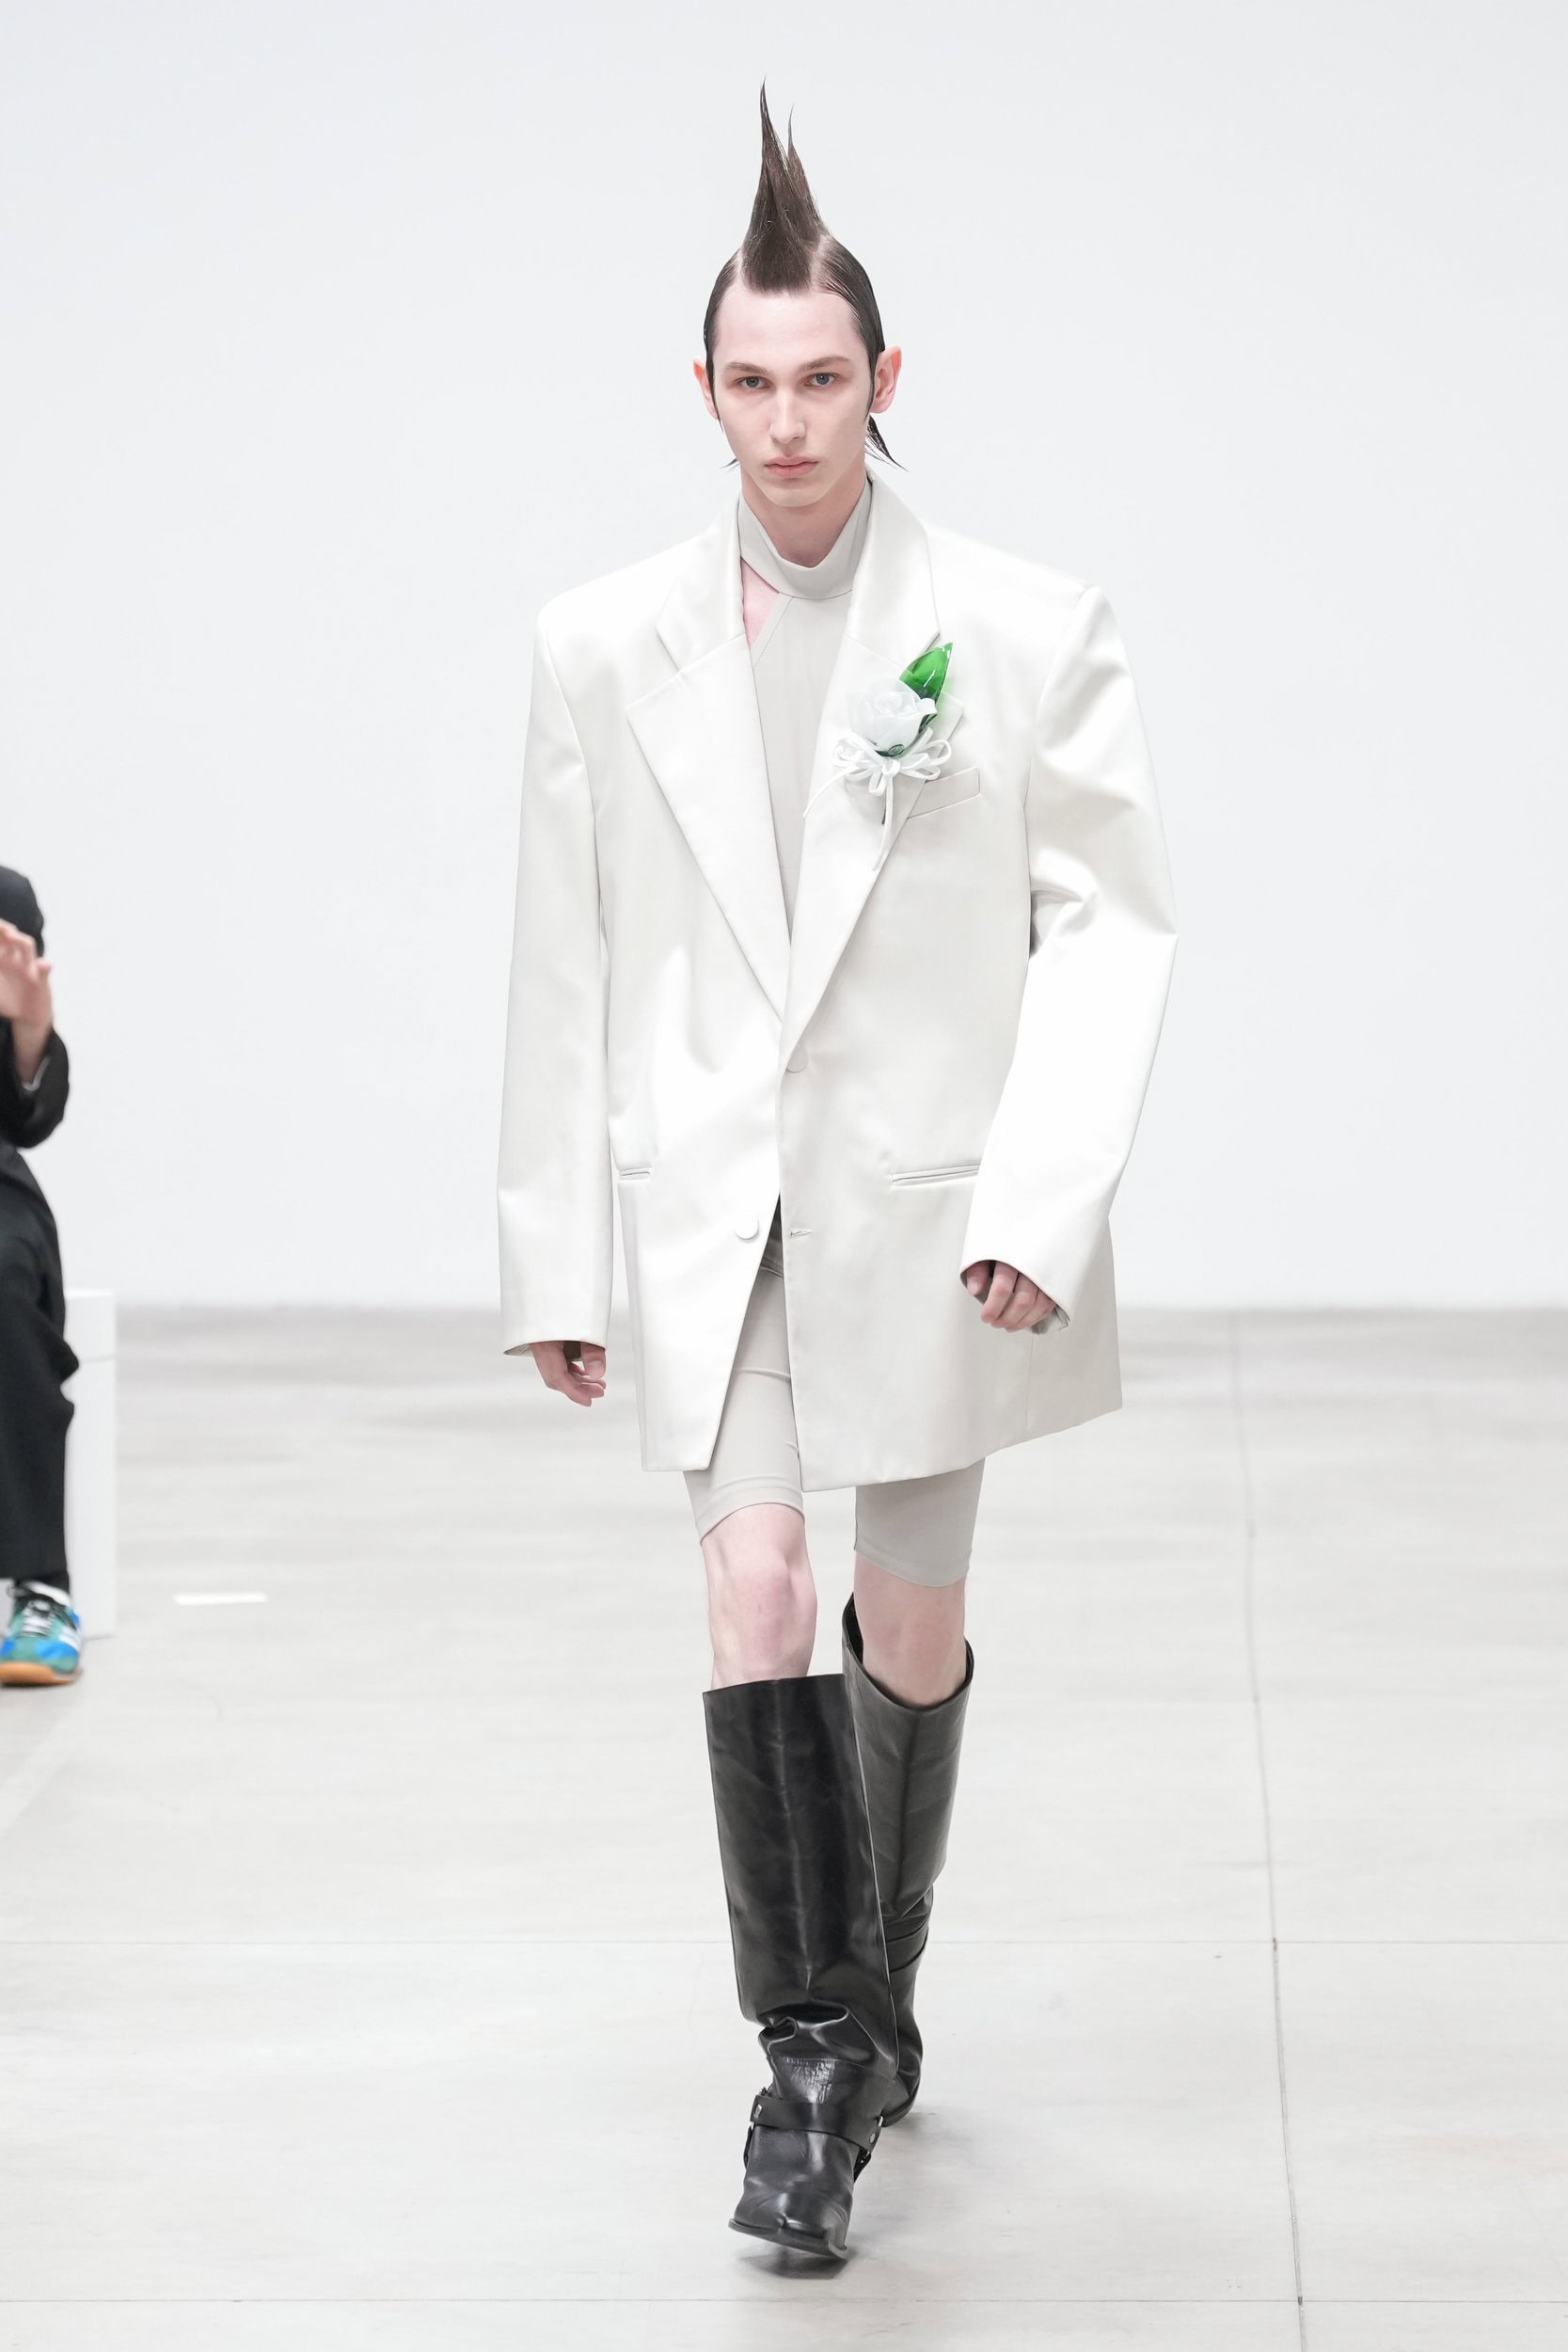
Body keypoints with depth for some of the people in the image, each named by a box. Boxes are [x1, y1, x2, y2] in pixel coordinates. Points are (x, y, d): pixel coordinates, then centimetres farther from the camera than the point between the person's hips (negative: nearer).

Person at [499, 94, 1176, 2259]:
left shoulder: (1028, 631, -4)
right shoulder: (605, 650, 2)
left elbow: (1114, 922, -4)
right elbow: (569, 972, 5)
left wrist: (1039, 1201, -14)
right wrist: (555, 1253, 6)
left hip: (930, 1207, 0)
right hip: (711, 1209, 1)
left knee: (913, 1631, 10)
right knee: (756, 1605, -11)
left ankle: (880, 1989, 33)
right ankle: (813, 2052, -2)